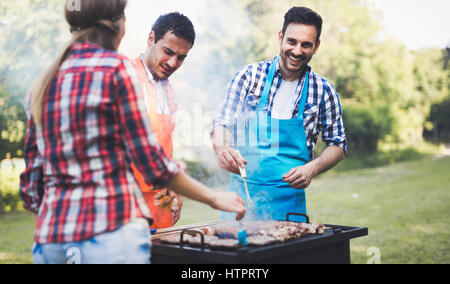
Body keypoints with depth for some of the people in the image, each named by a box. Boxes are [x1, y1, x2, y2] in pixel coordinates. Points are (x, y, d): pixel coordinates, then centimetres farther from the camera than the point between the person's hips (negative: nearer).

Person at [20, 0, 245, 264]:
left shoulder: (42, 85, 12)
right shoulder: (116, 68, -5)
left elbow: (32, 177, 13)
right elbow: (150, 160, -7)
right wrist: (214, 198, 3)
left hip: (49, 242, 7)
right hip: (111, 232, -6)